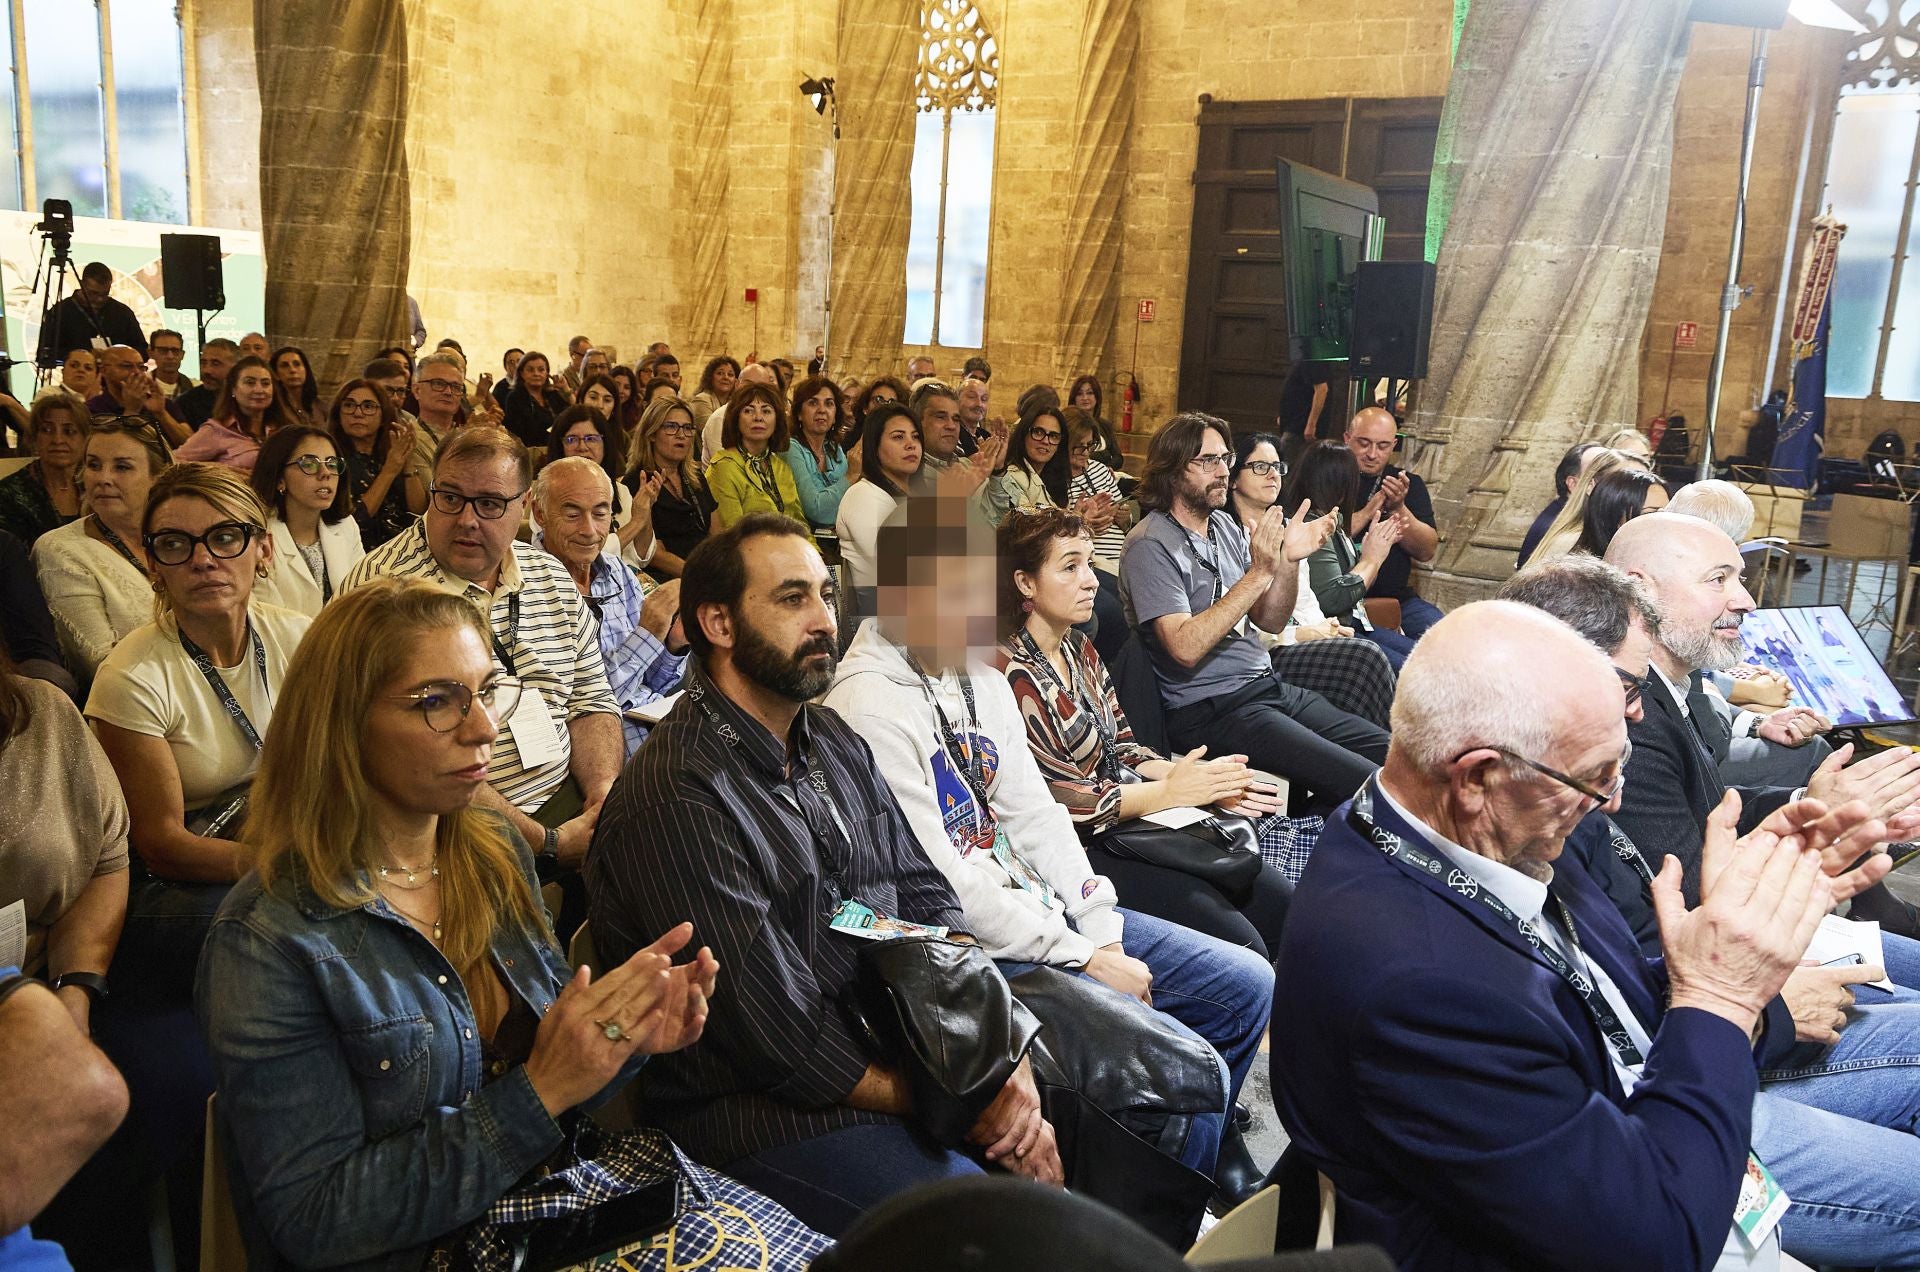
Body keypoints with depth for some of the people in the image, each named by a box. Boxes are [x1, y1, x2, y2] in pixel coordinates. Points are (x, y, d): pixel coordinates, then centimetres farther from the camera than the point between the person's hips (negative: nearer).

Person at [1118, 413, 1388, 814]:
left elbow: (1270, 622, 11)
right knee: (1368, 783, -18)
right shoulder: (1151, 545, -12)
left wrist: (1289, 561, -7)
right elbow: (1186, 647, -23)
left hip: (1268, 686, 9)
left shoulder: (1224, 525, 12)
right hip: (1211, 710, -8)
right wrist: (1258, 574, -22)